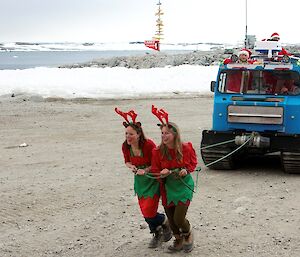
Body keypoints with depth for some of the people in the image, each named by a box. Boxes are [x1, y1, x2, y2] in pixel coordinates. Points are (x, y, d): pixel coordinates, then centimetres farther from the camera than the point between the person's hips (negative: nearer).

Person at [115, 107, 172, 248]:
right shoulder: (125, 146, -10)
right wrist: (131, 167, -12)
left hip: (152, 179, -6)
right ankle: (157, 234, 37)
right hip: (139, 180, 6)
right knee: (144, 211, 13)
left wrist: (146, 170, -27)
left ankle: (165, 222, 21)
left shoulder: (148, 145, -26)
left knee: (148, 211, -11)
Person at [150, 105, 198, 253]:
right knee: (171, 218, 14)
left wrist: (186, 170, -15)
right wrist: (162, 173, -24)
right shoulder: (158, 151, -12)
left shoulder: (186, 148, -15)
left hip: (184, 186, -3)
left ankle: (188, 235, 25)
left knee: (179, 219, -10)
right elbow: (155, 171, -2)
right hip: (168, 188, 3)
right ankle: (179, 241, 42)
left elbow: (193, 163, 5)